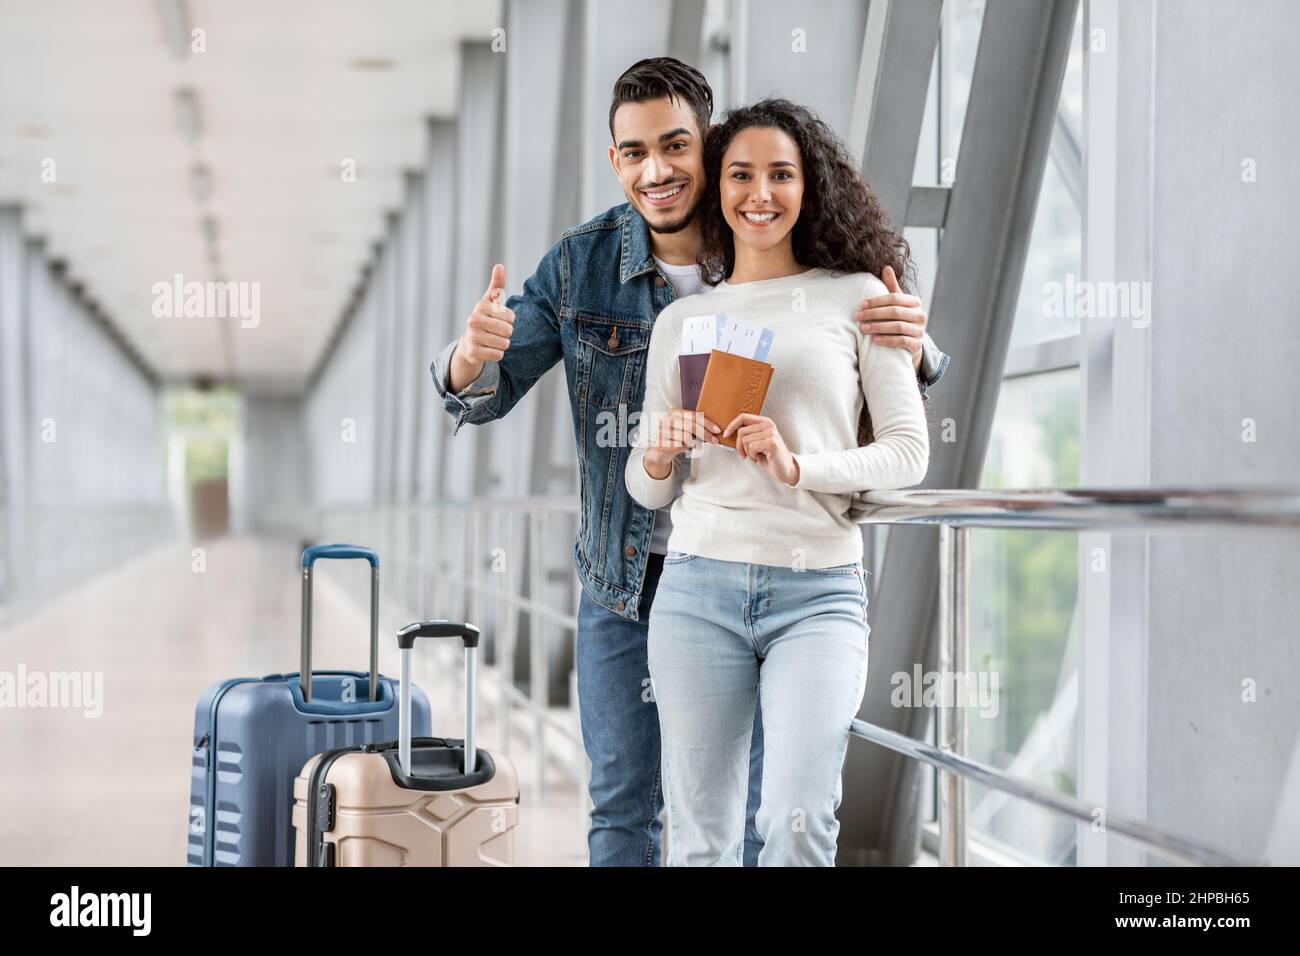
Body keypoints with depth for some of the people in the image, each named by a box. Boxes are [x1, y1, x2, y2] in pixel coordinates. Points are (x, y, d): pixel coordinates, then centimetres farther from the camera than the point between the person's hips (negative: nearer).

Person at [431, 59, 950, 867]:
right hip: (621, 579, 1)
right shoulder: (581, 263, -7)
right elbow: (485, 395, -4)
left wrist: (914, 347, -27)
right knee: (622, 805, 12)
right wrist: (474, 358, -29)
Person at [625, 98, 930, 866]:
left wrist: (798, 465, -13)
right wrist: (659, 457, -7)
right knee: (702, 836, 3)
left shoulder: (857, 296, 7)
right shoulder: (682, 319, 14)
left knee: (799, 823, -16)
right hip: (699, 588, 2)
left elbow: (910, 451, 3)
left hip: (819, 592, -2)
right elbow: (648, 490, 16)